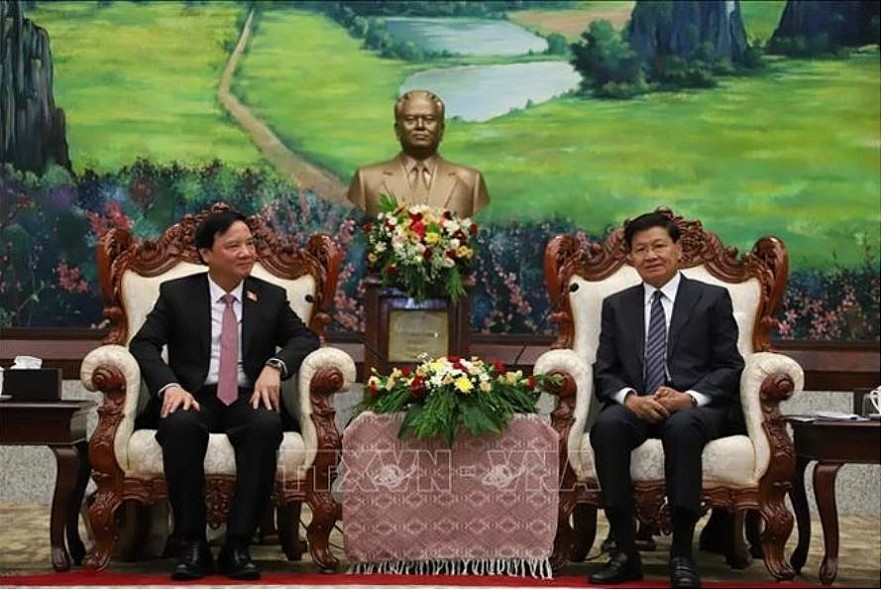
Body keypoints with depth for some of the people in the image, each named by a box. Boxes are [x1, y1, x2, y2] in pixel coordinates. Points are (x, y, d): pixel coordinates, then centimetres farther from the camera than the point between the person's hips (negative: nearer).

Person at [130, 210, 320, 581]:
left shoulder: (271, 297, 13)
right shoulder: (177, 293, 8)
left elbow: (305, 338, 9)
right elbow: (143, 343, 1)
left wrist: (276, 366, -13)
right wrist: (170, 386, -19)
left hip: (248, 399, 1)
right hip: (194, 397, -1)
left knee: (267, 425, -35)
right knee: (180, 424, -37)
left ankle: (237, 546, -28)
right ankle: (192, 545, -25)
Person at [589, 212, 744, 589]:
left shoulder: (713, 299, 10)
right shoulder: (616, 306, 18)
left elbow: (729, 367, 3)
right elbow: (604, 373, 10)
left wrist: (689, 397, -16)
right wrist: (630, 398, -13)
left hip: (696, 407, -2)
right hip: (637, 407, 2)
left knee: (681, 426, -38)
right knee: (606, 426, -32)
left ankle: (682, 554, -31)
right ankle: (625, 551, -28)